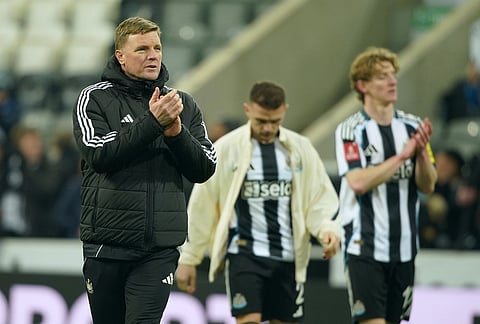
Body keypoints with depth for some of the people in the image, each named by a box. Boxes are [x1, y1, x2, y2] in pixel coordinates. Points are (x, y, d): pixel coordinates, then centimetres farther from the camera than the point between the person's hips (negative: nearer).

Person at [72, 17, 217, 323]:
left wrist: (176, 131, -12)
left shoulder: (183, 103, 9)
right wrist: (152, 122, -20)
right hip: (107, 241, -1)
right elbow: (100, 154, -15)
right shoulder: (95, 99, 1)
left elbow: (205, 169, 5)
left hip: (160, 248, 1)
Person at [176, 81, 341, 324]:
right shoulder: (225, 148, -3)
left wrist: (328, 228, -11)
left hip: (288, 258, 3)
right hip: (244, 255, -3)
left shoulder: (301, 148, 5)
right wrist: (188, 258, 4)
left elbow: (321, 196, 10)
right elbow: (201, 205, 3)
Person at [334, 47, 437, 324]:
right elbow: (358, 182, -19)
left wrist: (422, 151, -14)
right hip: (365, 247, -5)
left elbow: (428, 186, 4)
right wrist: (402, 155, -20)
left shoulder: (413, 126, 8)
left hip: (404, 247, 5)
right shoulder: (350, 130, -7)